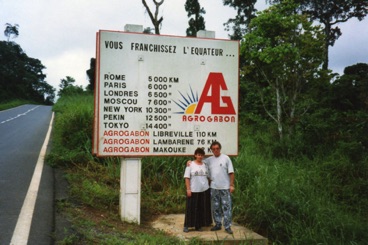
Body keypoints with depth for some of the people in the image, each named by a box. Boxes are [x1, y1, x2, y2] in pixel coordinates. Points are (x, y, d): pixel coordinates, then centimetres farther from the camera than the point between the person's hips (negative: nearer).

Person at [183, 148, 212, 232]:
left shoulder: (205, 165, 9)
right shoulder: (190, 165, -3)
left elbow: (208, 177, 13)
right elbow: (187, 178, -6)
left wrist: (210, 187, 8)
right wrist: (188, 189, -11)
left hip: (204, 190, 4)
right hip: (193, 190, -4)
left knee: (202, 208, 7)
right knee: (191, 208, 1)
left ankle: (198, 225, 19)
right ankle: (187, 225, 12)